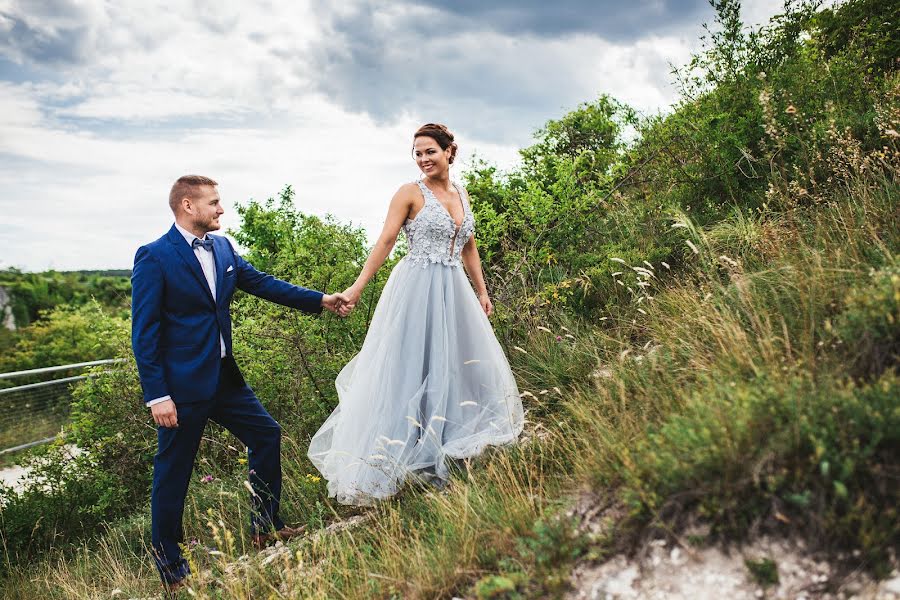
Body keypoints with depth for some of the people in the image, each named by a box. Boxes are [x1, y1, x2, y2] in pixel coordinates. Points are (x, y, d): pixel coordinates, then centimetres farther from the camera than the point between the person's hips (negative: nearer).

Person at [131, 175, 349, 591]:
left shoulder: (222, 248, 6)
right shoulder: (154, 257, -14)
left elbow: (262, 283, 14)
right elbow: (144, 332, -15)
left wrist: (320, 300, 11)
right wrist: (157, 395, -19)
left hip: (224, 376, 8)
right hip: (182, 385, -8)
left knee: (266, 436, 12)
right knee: (173, 472, 5)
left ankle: (266, 527, 28)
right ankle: (168, 565, 22)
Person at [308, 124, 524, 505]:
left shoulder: (462, 195, 13)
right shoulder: (410, 194, -4)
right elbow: (385, 242, -9)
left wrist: (482, 292, 17)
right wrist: (358, 286, -16)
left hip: (454, 291, 6)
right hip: (416, 290, -6)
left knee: (457, 366, 10)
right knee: (411, 370, -5)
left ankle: (451, 451, 24)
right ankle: (407, 457, 1)